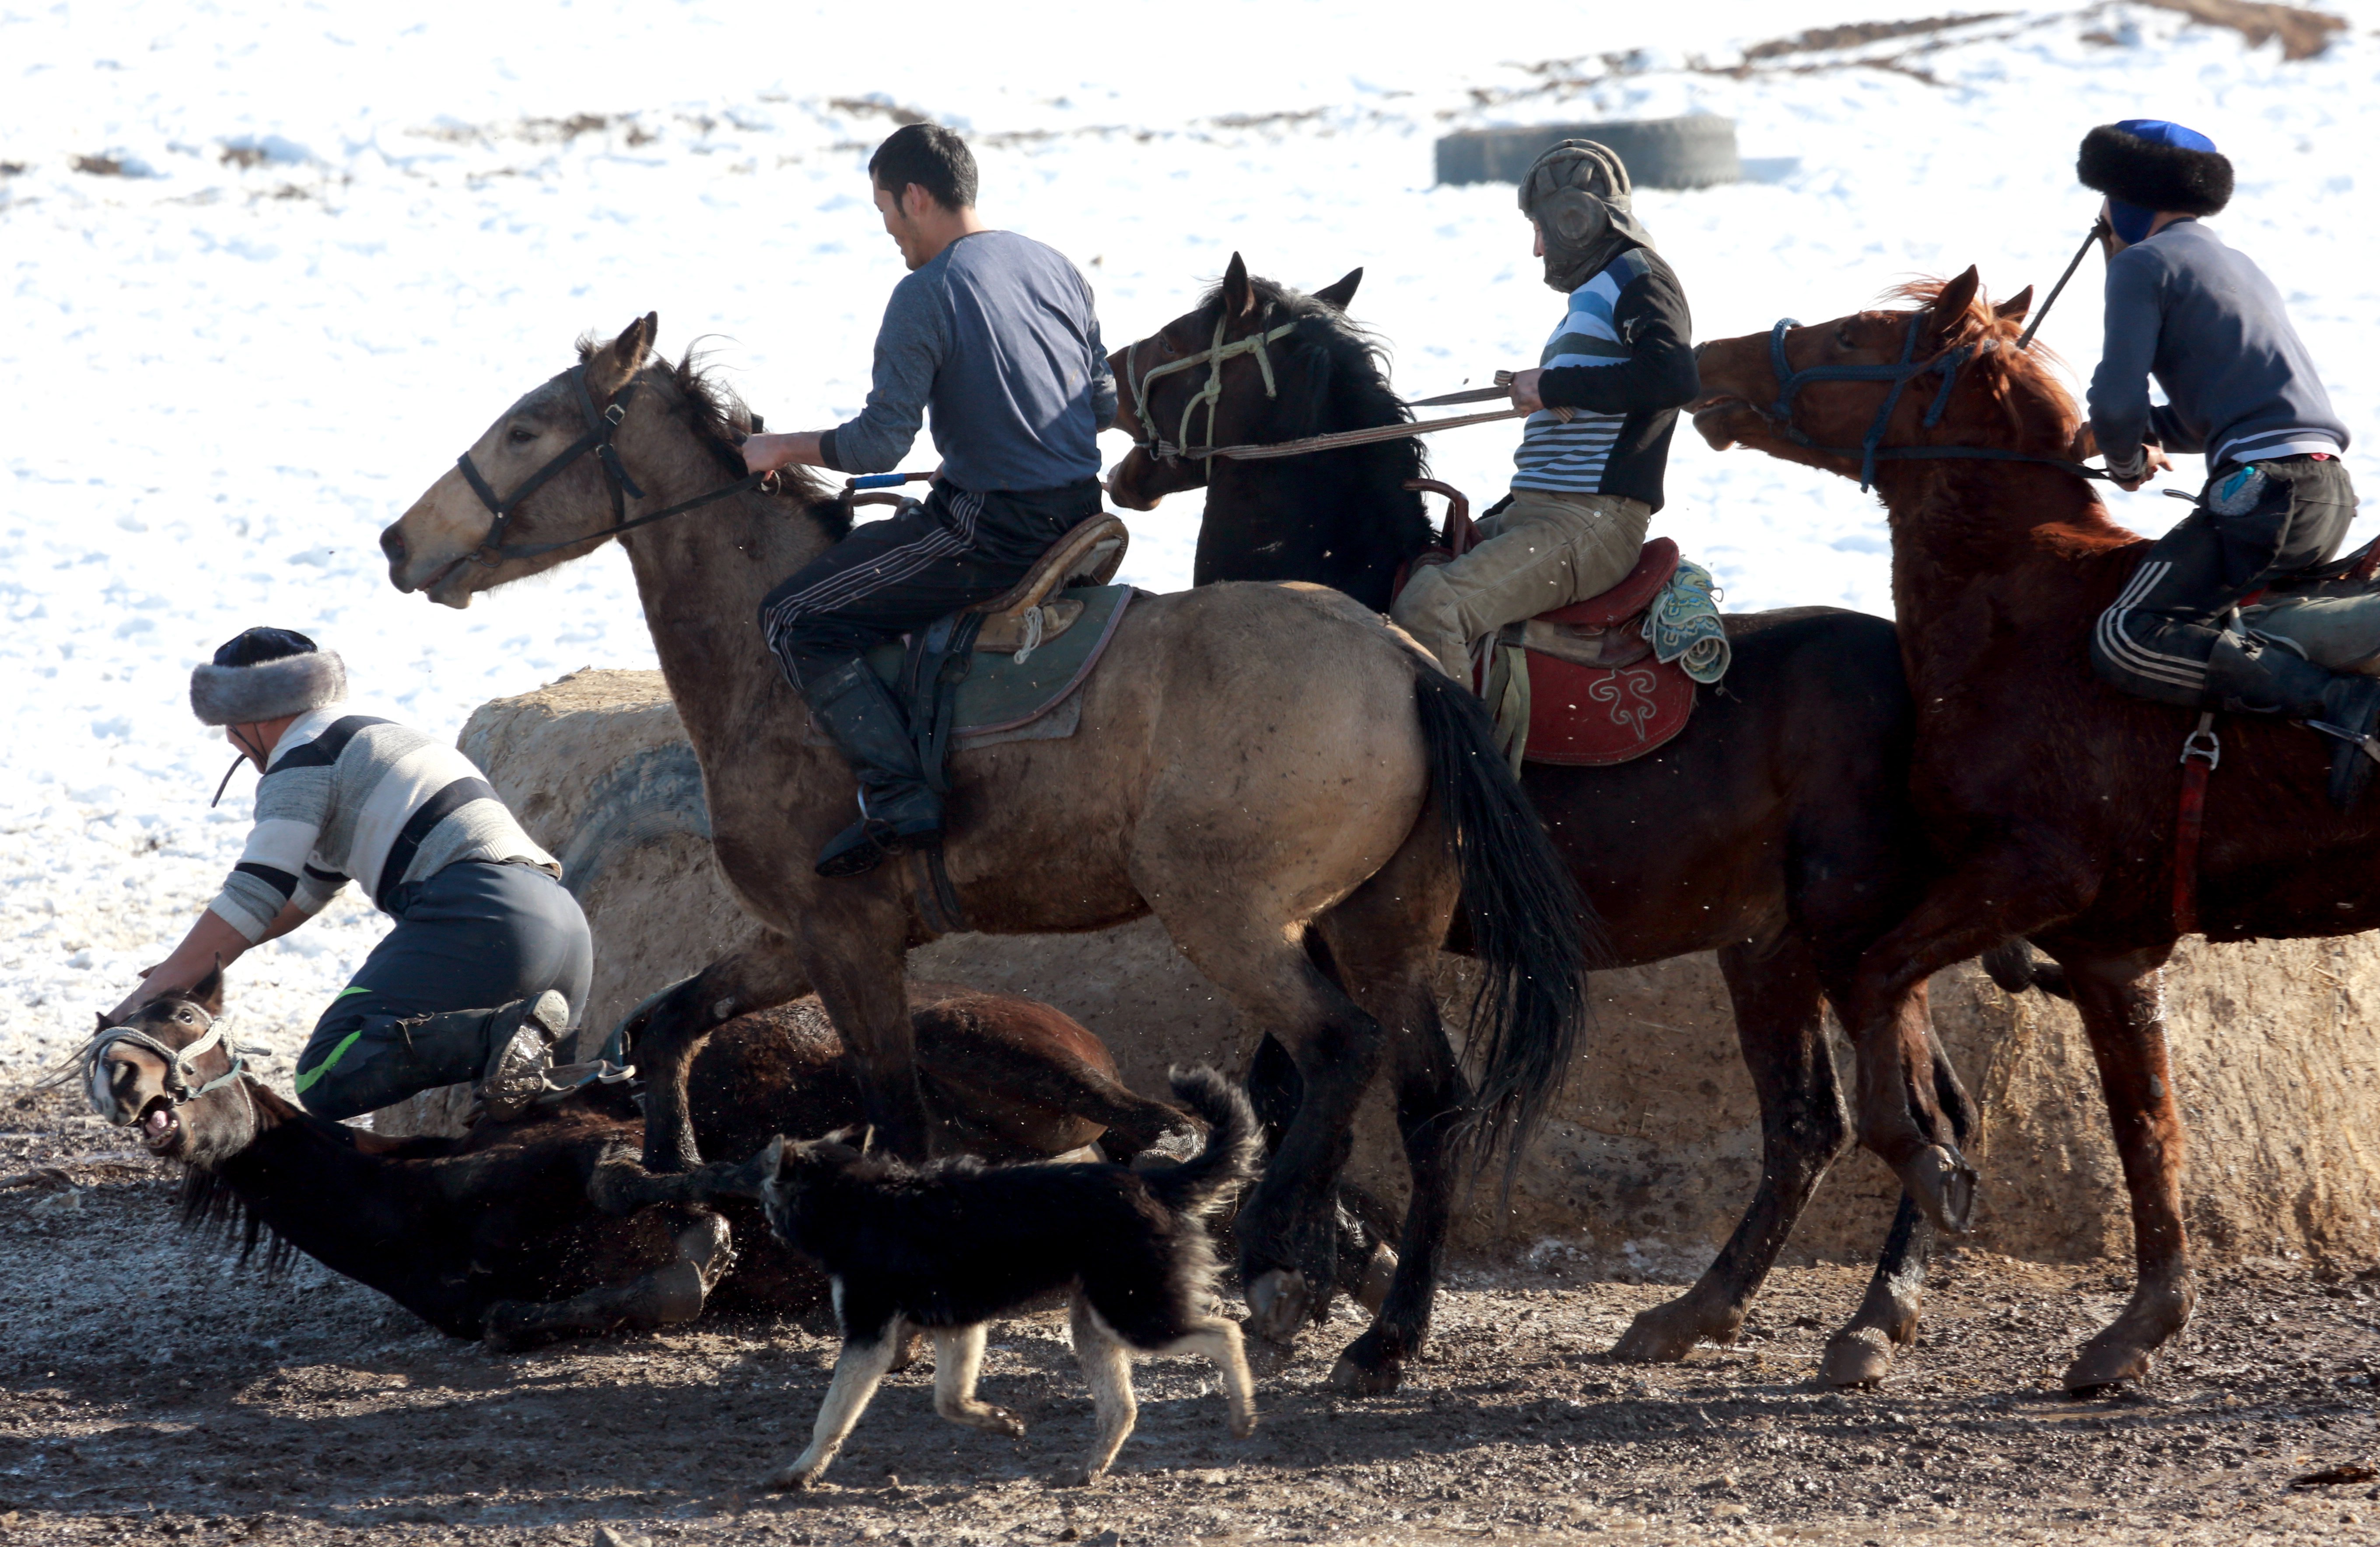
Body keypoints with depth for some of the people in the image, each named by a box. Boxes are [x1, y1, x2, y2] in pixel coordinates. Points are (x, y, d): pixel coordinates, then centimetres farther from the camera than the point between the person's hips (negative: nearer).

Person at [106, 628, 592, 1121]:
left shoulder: (302, 759, 2)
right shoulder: (369, 736, 31)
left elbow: (250, 900, -5)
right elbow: (308, 889, 40)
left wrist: (152, 992, 0)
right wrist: (194, 962, 38)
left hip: (476, 918, -9)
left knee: (326, 1083, -16)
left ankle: (506, 1030, -31)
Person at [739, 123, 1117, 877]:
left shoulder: (925, 294, -14)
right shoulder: (1056, 268, 10)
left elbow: (878, 446, -16)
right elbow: (1105, 404, 17)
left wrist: (781, 448, 0)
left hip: (991, 530, -9)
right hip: (1080, 514, 9)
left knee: (795, 622, -3)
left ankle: (899, 799, -14)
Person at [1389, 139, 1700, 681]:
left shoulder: (1637, 280, -4)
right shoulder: (1594, 295, 27)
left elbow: (1675, 378, -25)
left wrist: (1554, 386, -18)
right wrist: (1492, 521, 25)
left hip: (1589, 524, -11)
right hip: (1535, 513, 11)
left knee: (1427, 607, -29)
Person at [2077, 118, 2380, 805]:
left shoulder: (2142, 265, -1)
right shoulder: (2237, 265, 27)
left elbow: (2117, 400, -11)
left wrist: (2127, 460, 10)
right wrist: (2155, 431, 22)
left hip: (2268, 490, -10)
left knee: (2125, 640, -19)